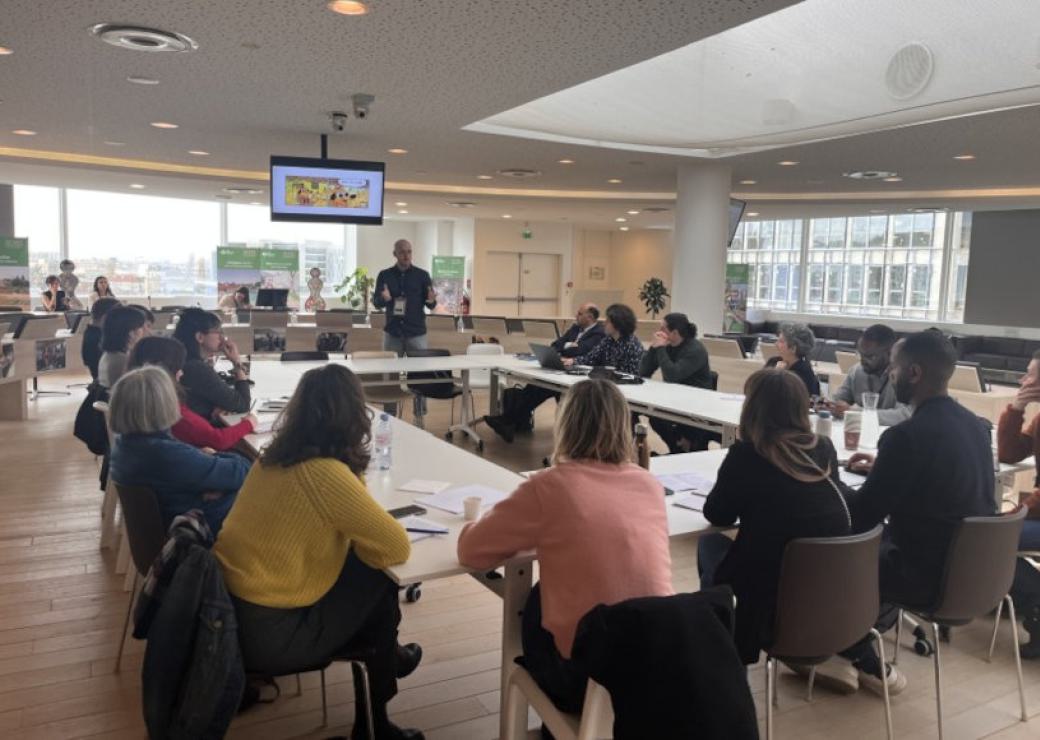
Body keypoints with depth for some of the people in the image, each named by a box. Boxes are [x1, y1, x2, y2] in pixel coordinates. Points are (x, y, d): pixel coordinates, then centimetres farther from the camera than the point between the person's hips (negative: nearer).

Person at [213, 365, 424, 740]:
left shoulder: (274, 456, 2)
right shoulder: (326, 474, -23)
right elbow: (397, 547, -17)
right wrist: (359, 536, 0)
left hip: (230, 604, 8)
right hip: (267, 633, -8)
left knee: (357, 571, 15)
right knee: (379, 579, 6)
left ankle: (382, 657, 37)